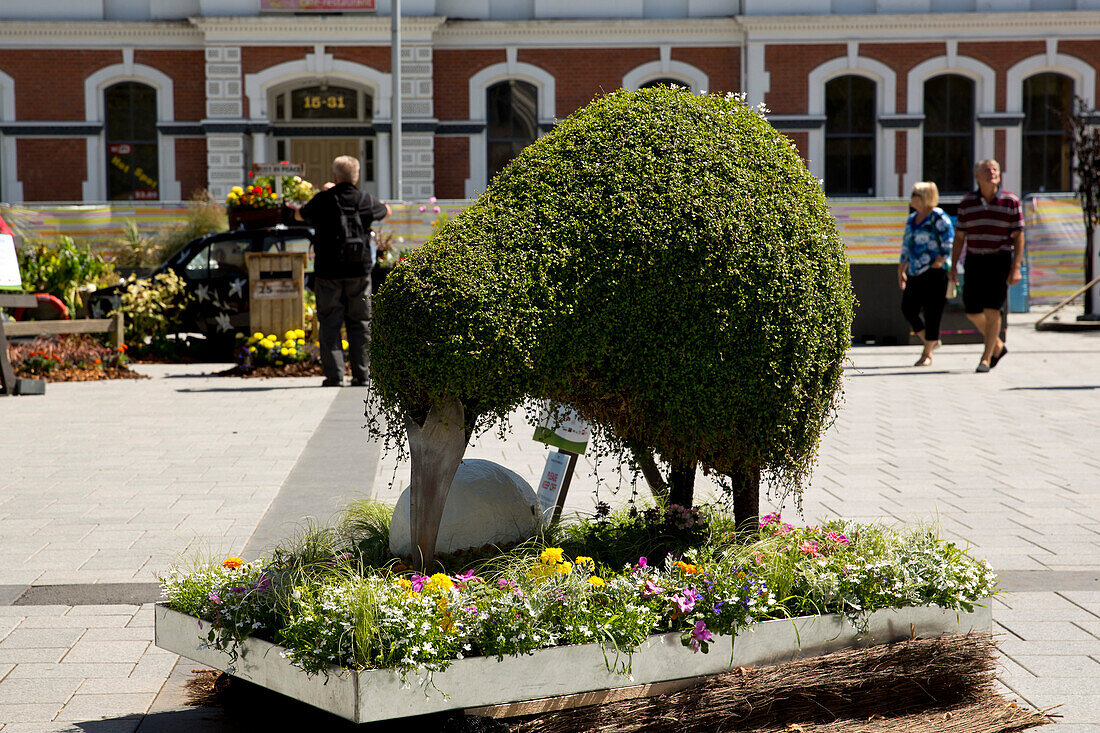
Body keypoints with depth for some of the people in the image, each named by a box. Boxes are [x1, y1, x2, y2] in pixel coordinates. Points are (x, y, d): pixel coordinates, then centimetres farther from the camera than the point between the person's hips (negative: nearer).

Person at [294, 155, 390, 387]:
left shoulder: (322, 200, -6)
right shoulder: (366, 200, 0)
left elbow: (299, 215, 14)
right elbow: (386, 210, 24)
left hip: (328, 272, -2)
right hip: (359, 271, 2)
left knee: (330, 324, 3)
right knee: (360, 324, 9)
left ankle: (334, 374, -2)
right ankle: (361, 374, 7)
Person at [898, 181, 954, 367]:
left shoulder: (938, 218, -6)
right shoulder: (911, 219, 17)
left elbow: (948, 244, -10)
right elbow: (906, 247, 23)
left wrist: (936, 265, -14)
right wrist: (901, 271, 18)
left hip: (934, 274, -7)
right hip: (915, 274, 8)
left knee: (932, 314, -4)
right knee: (908, 310, 1)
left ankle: (927, 354, 3)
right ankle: (931, 341, 21)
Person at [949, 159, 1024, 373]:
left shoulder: (1011, 201, -2)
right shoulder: (967, 201, 6)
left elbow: (1018, 237, -3)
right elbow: (960, 236, 10)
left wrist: (1016, 268, -11)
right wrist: (953, 266, 3)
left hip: (999, 261, -4)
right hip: (974, 261, 4)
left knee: (992, 310, -11)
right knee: (972, 311, 6)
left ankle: (986, 359, -3)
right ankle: (998, 346, 28)